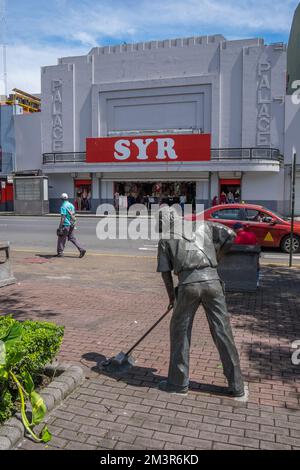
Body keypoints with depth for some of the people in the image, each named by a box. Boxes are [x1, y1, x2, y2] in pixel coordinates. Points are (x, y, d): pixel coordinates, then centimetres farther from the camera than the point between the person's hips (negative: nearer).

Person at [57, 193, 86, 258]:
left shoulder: (63, 206, -15)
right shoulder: (71, 205, 10)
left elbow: (63, 217, -20)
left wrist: (60, 227, -18)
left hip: (65, 225, -8)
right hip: (71, 225, 8)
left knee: (61, 239, 6)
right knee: (72, 238, 11)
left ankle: (60, 253, 13)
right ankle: (81, 249, -1)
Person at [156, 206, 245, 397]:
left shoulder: (165, 239, 13)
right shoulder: (203, 225, 17)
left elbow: (165, 272, 10)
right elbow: (230, 235, 9)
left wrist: (171, 296, 22)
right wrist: (217, 256, 21)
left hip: (188, 283, -2)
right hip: (212, 281, 2)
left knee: (180, 332, 14)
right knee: (223, 332, 9)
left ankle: (178, 382, 23)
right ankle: (236, 385, 17)